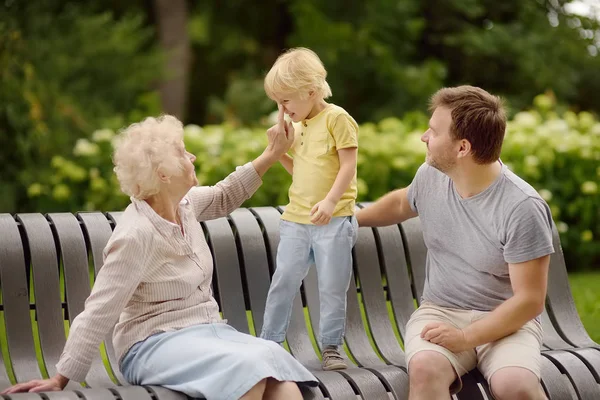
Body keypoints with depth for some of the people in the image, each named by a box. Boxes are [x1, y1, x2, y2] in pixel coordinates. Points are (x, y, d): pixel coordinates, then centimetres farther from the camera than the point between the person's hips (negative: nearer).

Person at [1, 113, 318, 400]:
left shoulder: (184, 203, 5)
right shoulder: (137, 236, -19)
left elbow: (224, 198, 29)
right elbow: (97, 314, -18)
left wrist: (272, 155, 21)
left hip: (207, 331, 8)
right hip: (156, 344, -8)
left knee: (274, 358, -25)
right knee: (247, 367, -35)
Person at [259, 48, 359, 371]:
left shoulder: (337, 118, -8)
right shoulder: (299, 127, 14)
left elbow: (348, 166, -14)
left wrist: (330, 200, -25)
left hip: (333, 220, -6)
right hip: (296, 219, 6)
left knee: (332, 286, 0)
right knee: (283, 280, 6)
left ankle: (330, 346, 9)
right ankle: (269, 341, 14)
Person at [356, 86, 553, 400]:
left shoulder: (522, 207, -19)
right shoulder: (430, 176, 0)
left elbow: (529, 300, -16)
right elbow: (401, 203, 26)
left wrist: (466, 338, -23)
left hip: (506, 322, -4)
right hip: (440, 311, 4)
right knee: (425, 369, -32)